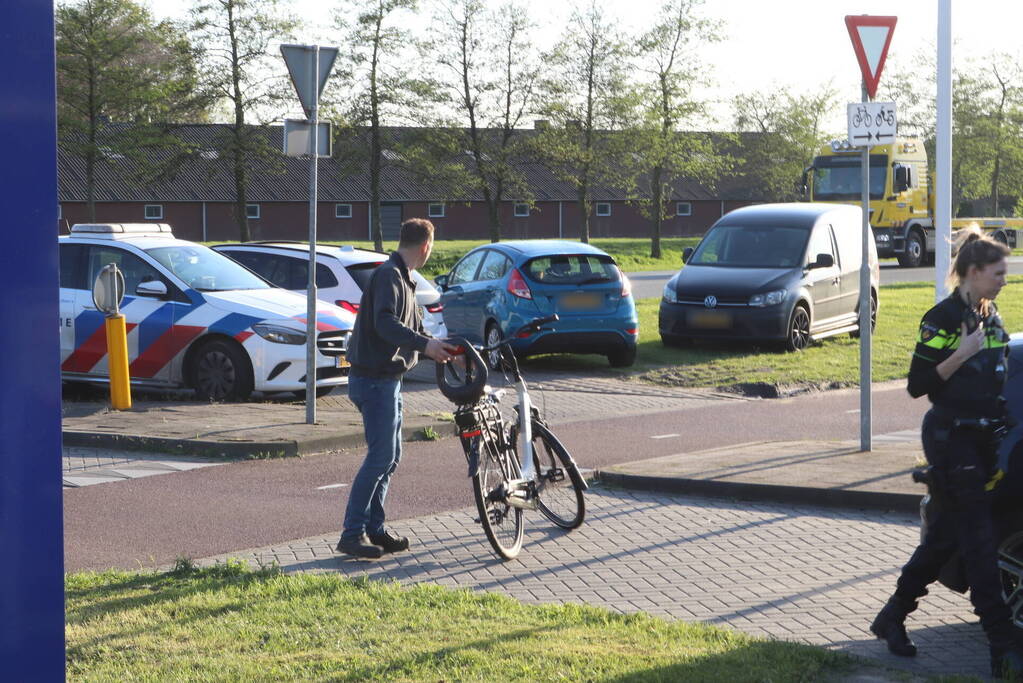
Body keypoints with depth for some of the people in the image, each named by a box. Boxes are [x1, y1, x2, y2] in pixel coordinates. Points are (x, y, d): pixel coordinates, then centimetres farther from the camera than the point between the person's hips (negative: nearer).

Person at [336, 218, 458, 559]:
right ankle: (352, 534, -6)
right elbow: (385, 323, -30)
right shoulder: (388, 275, -14)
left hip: (389, 379, 11)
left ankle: (374, 528, 20)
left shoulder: (404, 279, 19)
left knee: (391, 456, 13)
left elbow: (413, 328, 29)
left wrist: (444, 351, 28)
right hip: (374, 379, -11)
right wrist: (425, 344, -39)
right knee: (380, 457, -10)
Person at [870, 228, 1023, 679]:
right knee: (980, 541, -10)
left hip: (983, 438, 8)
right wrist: (963, 353, -21)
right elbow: (918, 384, -15)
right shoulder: (944, 318, -12)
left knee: (947, 534, 12)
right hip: (950, 440, -8)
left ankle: (892, 617, 25)